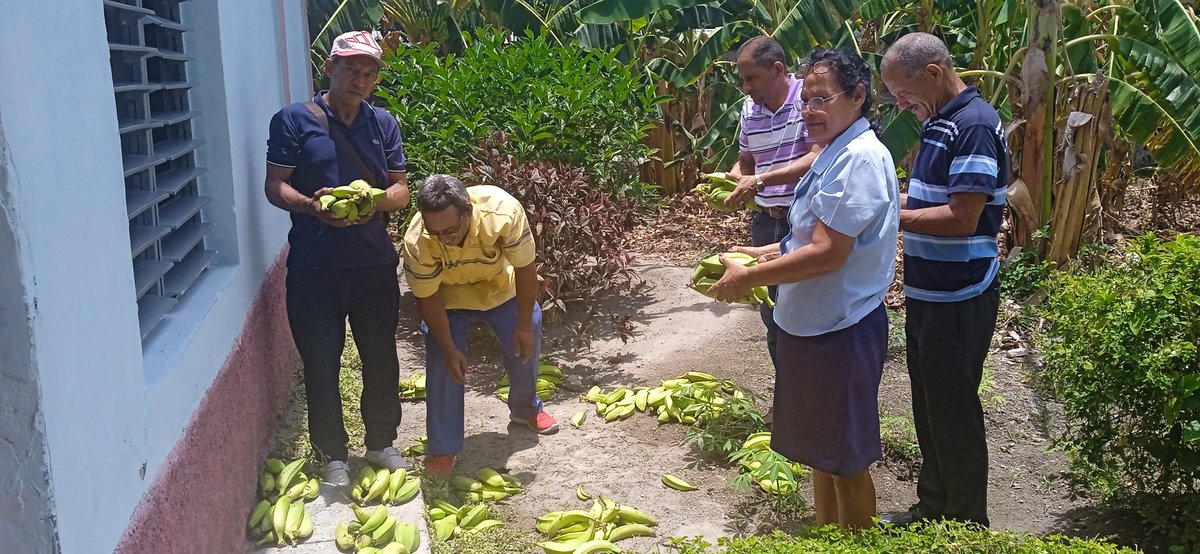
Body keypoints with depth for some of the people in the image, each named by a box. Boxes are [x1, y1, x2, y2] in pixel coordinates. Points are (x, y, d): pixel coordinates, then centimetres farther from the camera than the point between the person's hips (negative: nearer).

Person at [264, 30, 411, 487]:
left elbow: (401, 189, 7)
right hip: (313, 267, -3)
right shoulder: (293, 120, -2)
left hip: (374, 263, 3)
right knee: (321, 363, 6)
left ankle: (381, 444, 32)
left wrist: (376, 201, -16)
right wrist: (312, 205, -25)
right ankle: (333, 455, 23)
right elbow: (275, 186, -5)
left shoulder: (383, 124, 9)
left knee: (381, 358, 12)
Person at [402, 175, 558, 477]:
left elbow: (525, 268, -25)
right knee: (442, 364, -10)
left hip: (502, 287, 1)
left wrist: (524, 325, -17)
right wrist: (449, 349, -17)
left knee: (525, 344, 4)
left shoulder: (503, 211, -40)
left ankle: (525, 409, 33)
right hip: (448, 298, -1)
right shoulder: (417, 241, -37)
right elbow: (427, 298, -21)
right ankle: (442, 448, 5)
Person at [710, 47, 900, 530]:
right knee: (820, 447, 23)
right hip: (814, 324, 10)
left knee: (846, 458, 7)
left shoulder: (859, 158, -23)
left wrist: (746, 279, -20)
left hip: (839, 331, -10)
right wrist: (763, 253, 7)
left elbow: (827, 253, -27)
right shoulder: (836, 153, 10)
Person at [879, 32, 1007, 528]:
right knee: (928, 407, 19)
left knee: (954, 414, 4)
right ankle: (933, 509, 36)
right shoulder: (938, 124, 11)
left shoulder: (975, 124, -18)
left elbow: (961, 218, -25)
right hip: (927, 294, 9)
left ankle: (968, 525, 21)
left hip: (959, 300, -9)